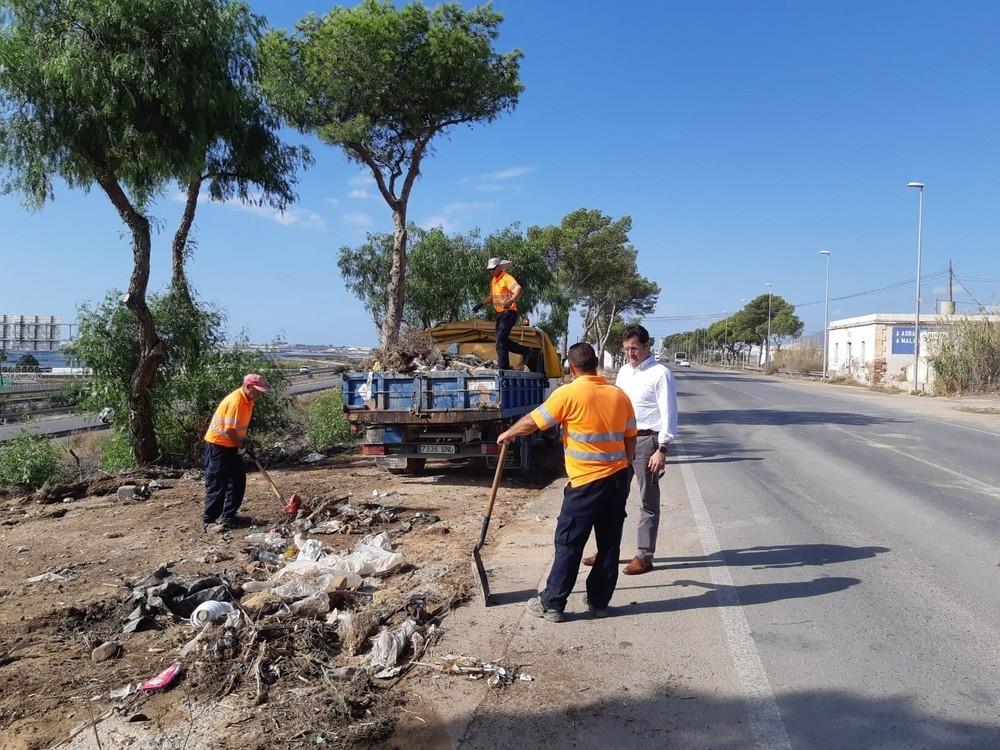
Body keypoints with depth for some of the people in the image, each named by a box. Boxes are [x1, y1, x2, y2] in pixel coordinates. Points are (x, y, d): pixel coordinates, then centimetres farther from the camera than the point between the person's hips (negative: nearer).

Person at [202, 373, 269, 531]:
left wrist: (243, 438, 6)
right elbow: (229, 430, -27)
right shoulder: (236, 401, -25)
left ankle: (228, 516, 19)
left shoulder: (248, 400, 5)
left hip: (231, 445, 10)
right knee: (217, 484, -6)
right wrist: (240, 444, -12)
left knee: (238, 479, 11)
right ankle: (209, 520, 1)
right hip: (217, 444, -10)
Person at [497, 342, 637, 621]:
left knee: (569, 544, 3)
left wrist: (508, 434, 14)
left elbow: (531, 422, -4)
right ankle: (599, 602, 22)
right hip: (618, 479, 6)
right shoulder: (620, 395, 6)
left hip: (587, 482, -6)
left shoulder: (568, 394, -10)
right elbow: (630, 441, 11)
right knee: (609, 543, 12)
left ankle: (552, 604, 11)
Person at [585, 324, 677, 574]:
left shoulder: (660, 374, -11)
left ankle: (644, 556, 13)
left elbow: (669, 414, -13)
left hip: (646, 440, -7)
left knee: (648, 501, 4)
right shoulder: (624, 371, 12)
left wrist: (662, 450, -18)